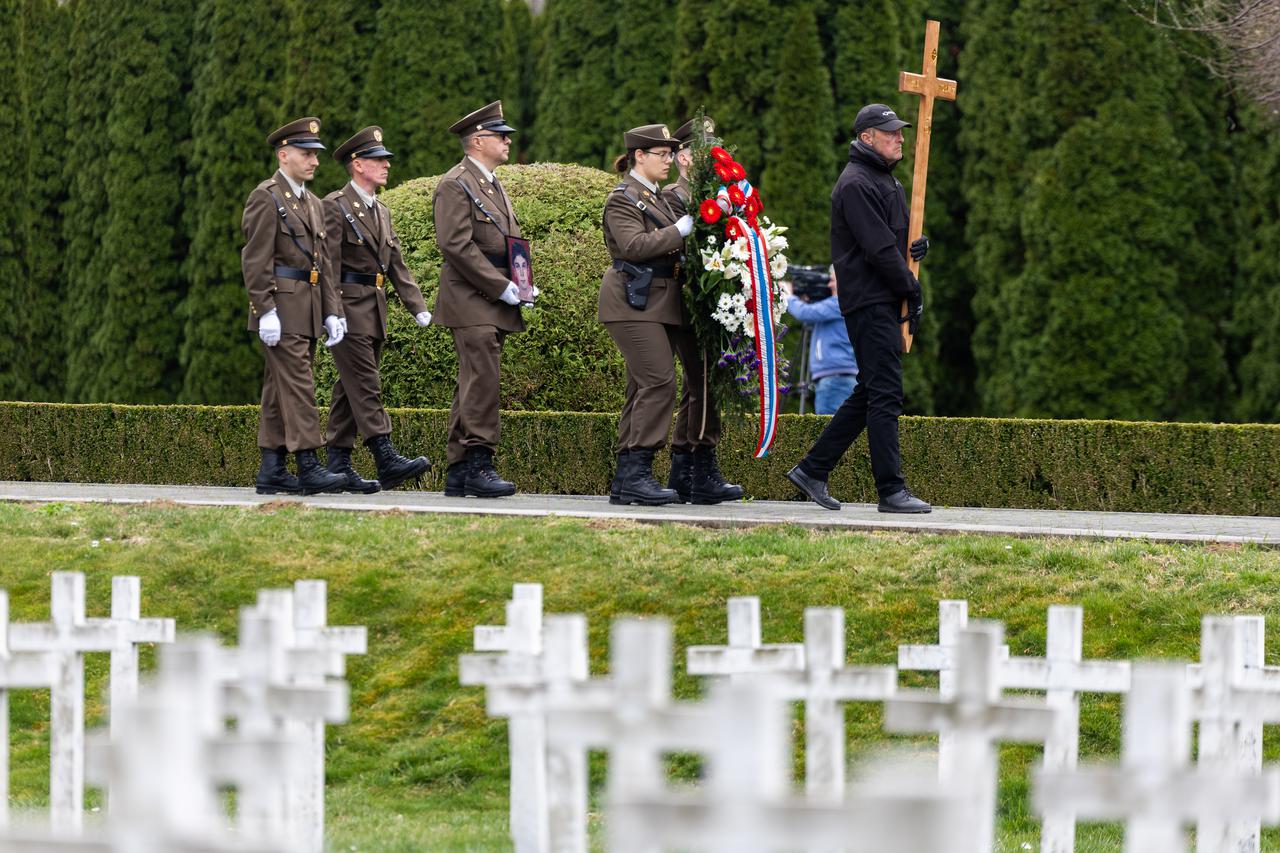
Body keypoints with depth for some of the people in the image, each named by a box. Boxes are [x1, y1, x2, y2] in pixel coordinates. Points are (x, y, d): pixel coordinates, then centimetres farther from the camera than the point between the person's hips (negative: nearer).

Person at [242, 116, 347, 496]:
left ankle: (272, 470, 9)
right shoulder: (266, 198, -8)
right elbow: (255, 260, -14)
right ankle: (308, 465, -15)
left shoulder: (312, 204, 20)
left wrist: (332, 312, 13)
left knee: (279, 390, 8)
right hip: (282, 309, -9)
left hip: (307, 312, 9)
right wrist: (266, 311, -20)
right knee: (298, 385, -12)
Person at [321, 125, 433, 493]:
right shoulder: (335, 206, -7)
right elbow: (329, 263, -13)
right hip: (348, 309, -8)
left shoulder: (382, 213, 19)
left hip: (374, 311, 8)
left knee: (350, 390, 8)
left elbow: (397, 266, 18)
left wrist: (418, 308, 7)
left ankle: (339, 465, 10)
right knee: (365, 386, -12)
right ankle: (386, 461, -20)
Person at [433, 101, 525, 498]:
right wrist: (501, 287, -18)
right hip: (471, 301, -9)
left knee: (473, 386, 9)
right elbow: (456, 245, -18)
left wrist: (521, 284, 8)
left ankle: (460, 473, 10)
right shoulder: (456, 185, -9)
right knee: (482, 381, -14)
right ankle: (477, 462, -14)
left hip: (494, 303, 9)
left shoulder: (494, 186, 20)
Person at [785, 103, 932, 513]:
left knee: (869, 394, 12)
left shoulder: (885, 180, 20)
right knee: (885, 394, -10)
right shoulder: (856, 184, -12)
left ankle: (811, 470, 17)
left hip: (885, 303, 10)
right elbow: (879, 248, -18)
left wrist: (916, 245, 5)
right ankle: (892, 491, -10)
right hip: (868, 301, -10)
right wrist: (913, 291, -11)